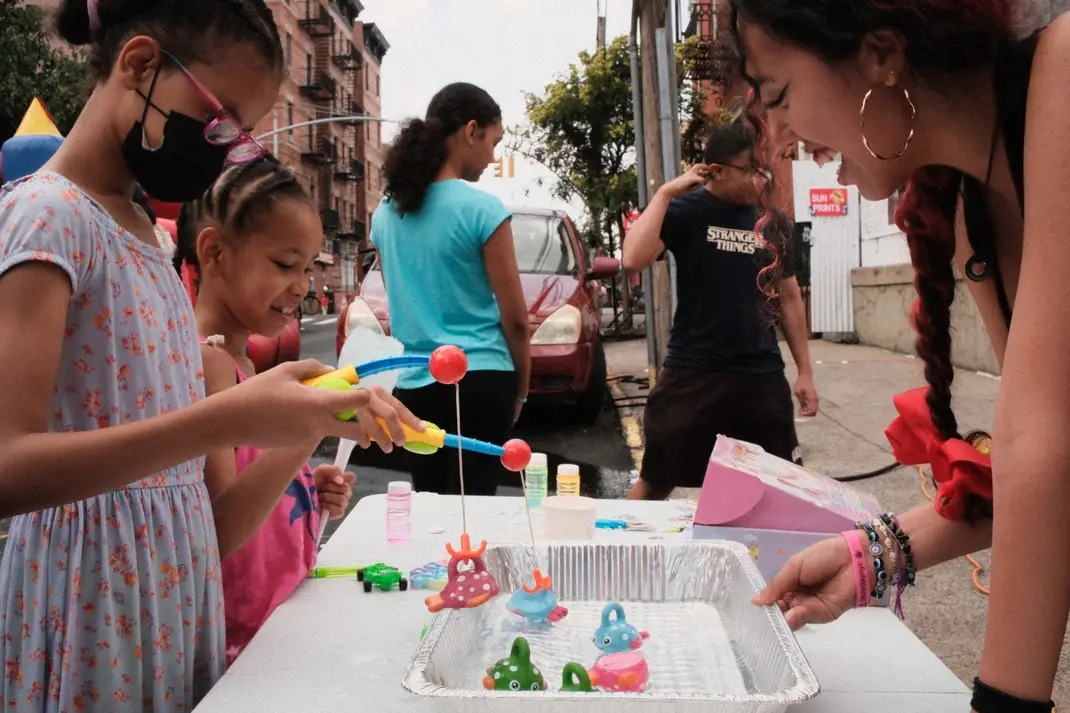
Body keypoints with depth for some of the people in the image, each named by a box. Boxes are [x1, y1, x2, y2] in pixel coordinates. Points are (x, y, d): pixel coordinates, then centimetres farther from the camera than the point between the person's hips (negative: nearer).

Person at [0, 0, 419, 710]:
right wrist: (225, 419, -33)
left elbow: (153, 410, 9)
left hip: (178, 580, 8)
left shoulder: (141, 229, 10)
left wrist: (319, 409, -1)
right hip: (94, 592, -8)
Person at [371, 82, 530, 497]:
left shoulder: (386, 213, 8)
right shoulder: (482, 209, -11)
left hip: (413, 385, 6)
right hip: (479, 382, -6)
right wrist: (520, 388, 5)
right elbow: (514, 317, -8)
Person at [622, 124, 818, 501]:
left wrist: (805, 372, 12)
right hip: (693, 374, -4)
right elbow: (633, 259, -22)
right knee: (655, 482, 5)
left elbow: (789, 296, 14)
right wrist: (665, 193, -17)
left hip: (763, 375, 4)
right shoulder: (685, 211, -5)